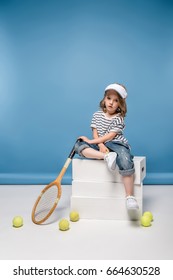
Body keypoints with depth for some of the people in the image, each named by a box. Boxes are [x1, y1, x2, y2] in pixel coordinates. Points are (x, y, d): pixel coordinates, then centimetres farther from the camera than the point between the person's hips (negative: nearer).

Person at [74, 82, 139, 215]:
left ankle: (130, 197, -35)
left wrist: (91, 141, -13)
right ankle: (107, 157, -37)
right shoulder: (97, 115, 11)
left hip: (116, 144, -4)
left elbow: (110, 136, -10)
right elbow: (95, 133, 4)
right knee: (79, 145, -19)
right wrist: (101, 146, -16)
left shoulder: (118, 119, -2)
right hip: (100, 145, 4)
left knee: (125, 161, -37)